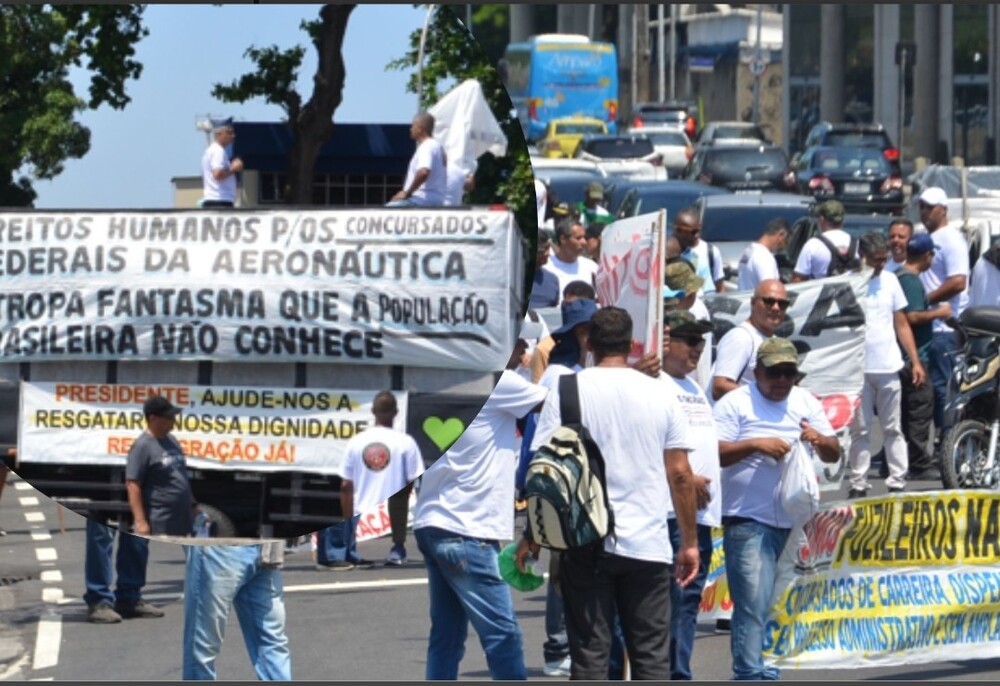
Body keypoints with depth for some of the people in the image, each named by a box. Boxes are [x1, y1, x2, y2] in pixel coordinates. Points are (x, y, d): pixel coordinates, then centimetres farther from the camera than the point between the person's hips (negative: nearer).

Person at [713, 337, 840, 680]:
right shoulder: (735, 404, -2)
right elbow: (713, 454, -9)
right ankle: (751, 673, -14)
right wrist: (756, 445, -20)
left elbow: (833, 454, 14)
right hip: (748, 521, -5)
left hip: (792, 520, 5)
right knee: (753, 603, -12)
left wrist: (820, 441, -8)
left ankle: (750, 669, 19)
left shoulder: (806, 403, 14)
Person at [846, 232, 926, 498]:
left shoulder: (889, 280, 9)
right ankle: (858, 484, 5)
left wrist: (915, 361, 9)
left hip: (888, 367, 4)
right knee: (860, 431, 2)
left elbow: (902, 324, 13)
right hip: (857, 369, -4)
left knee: (893, 429, 6)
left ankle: (897, 483, 8)